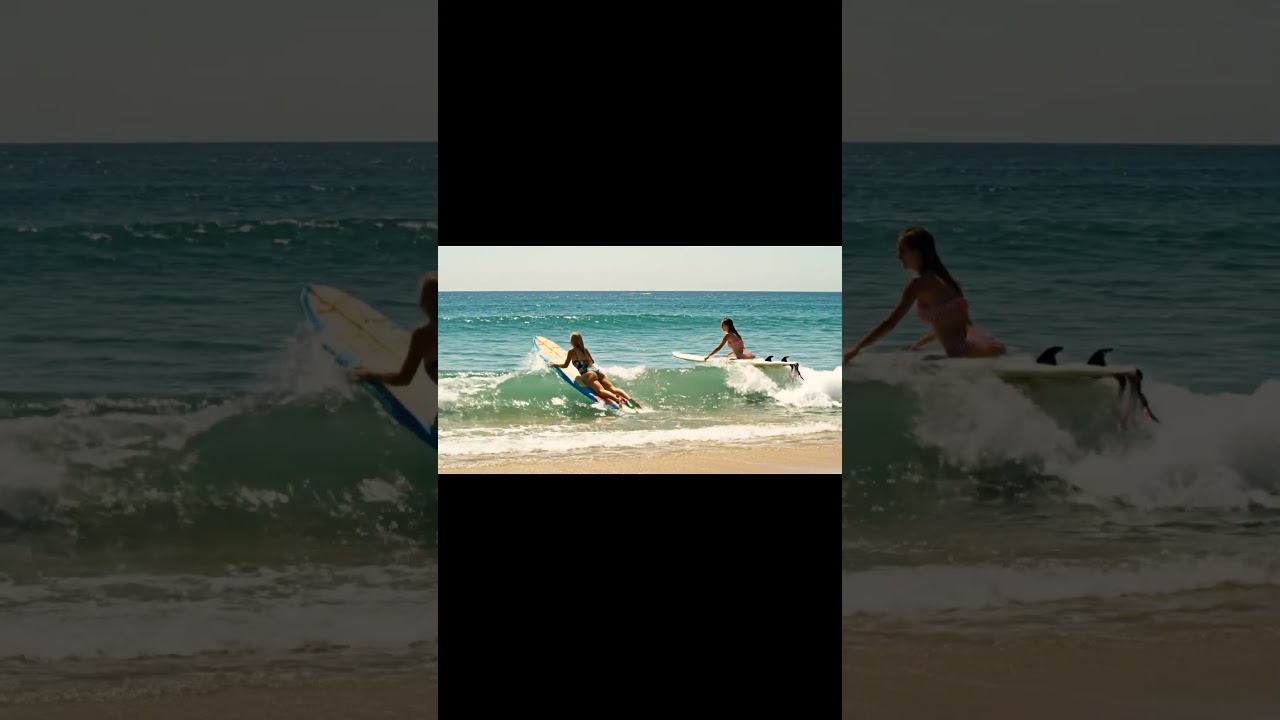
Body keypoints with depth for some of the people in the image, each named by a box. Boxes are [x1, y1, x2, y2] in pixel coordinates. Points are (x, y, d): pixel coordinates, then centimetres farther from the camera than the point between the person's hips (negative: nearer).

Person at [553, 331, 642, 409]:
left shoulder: (572, 351, 10)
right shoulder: (585, 349, 29)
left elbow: (565, 365, 15)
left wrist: (555, 364, 33)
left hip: (588, 374, -7)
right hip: (597, 370, 7)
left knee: (600, 390, -28)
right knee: (612, 388, -7)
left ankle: (618, 400, -55)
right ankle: (629, 398, -31)